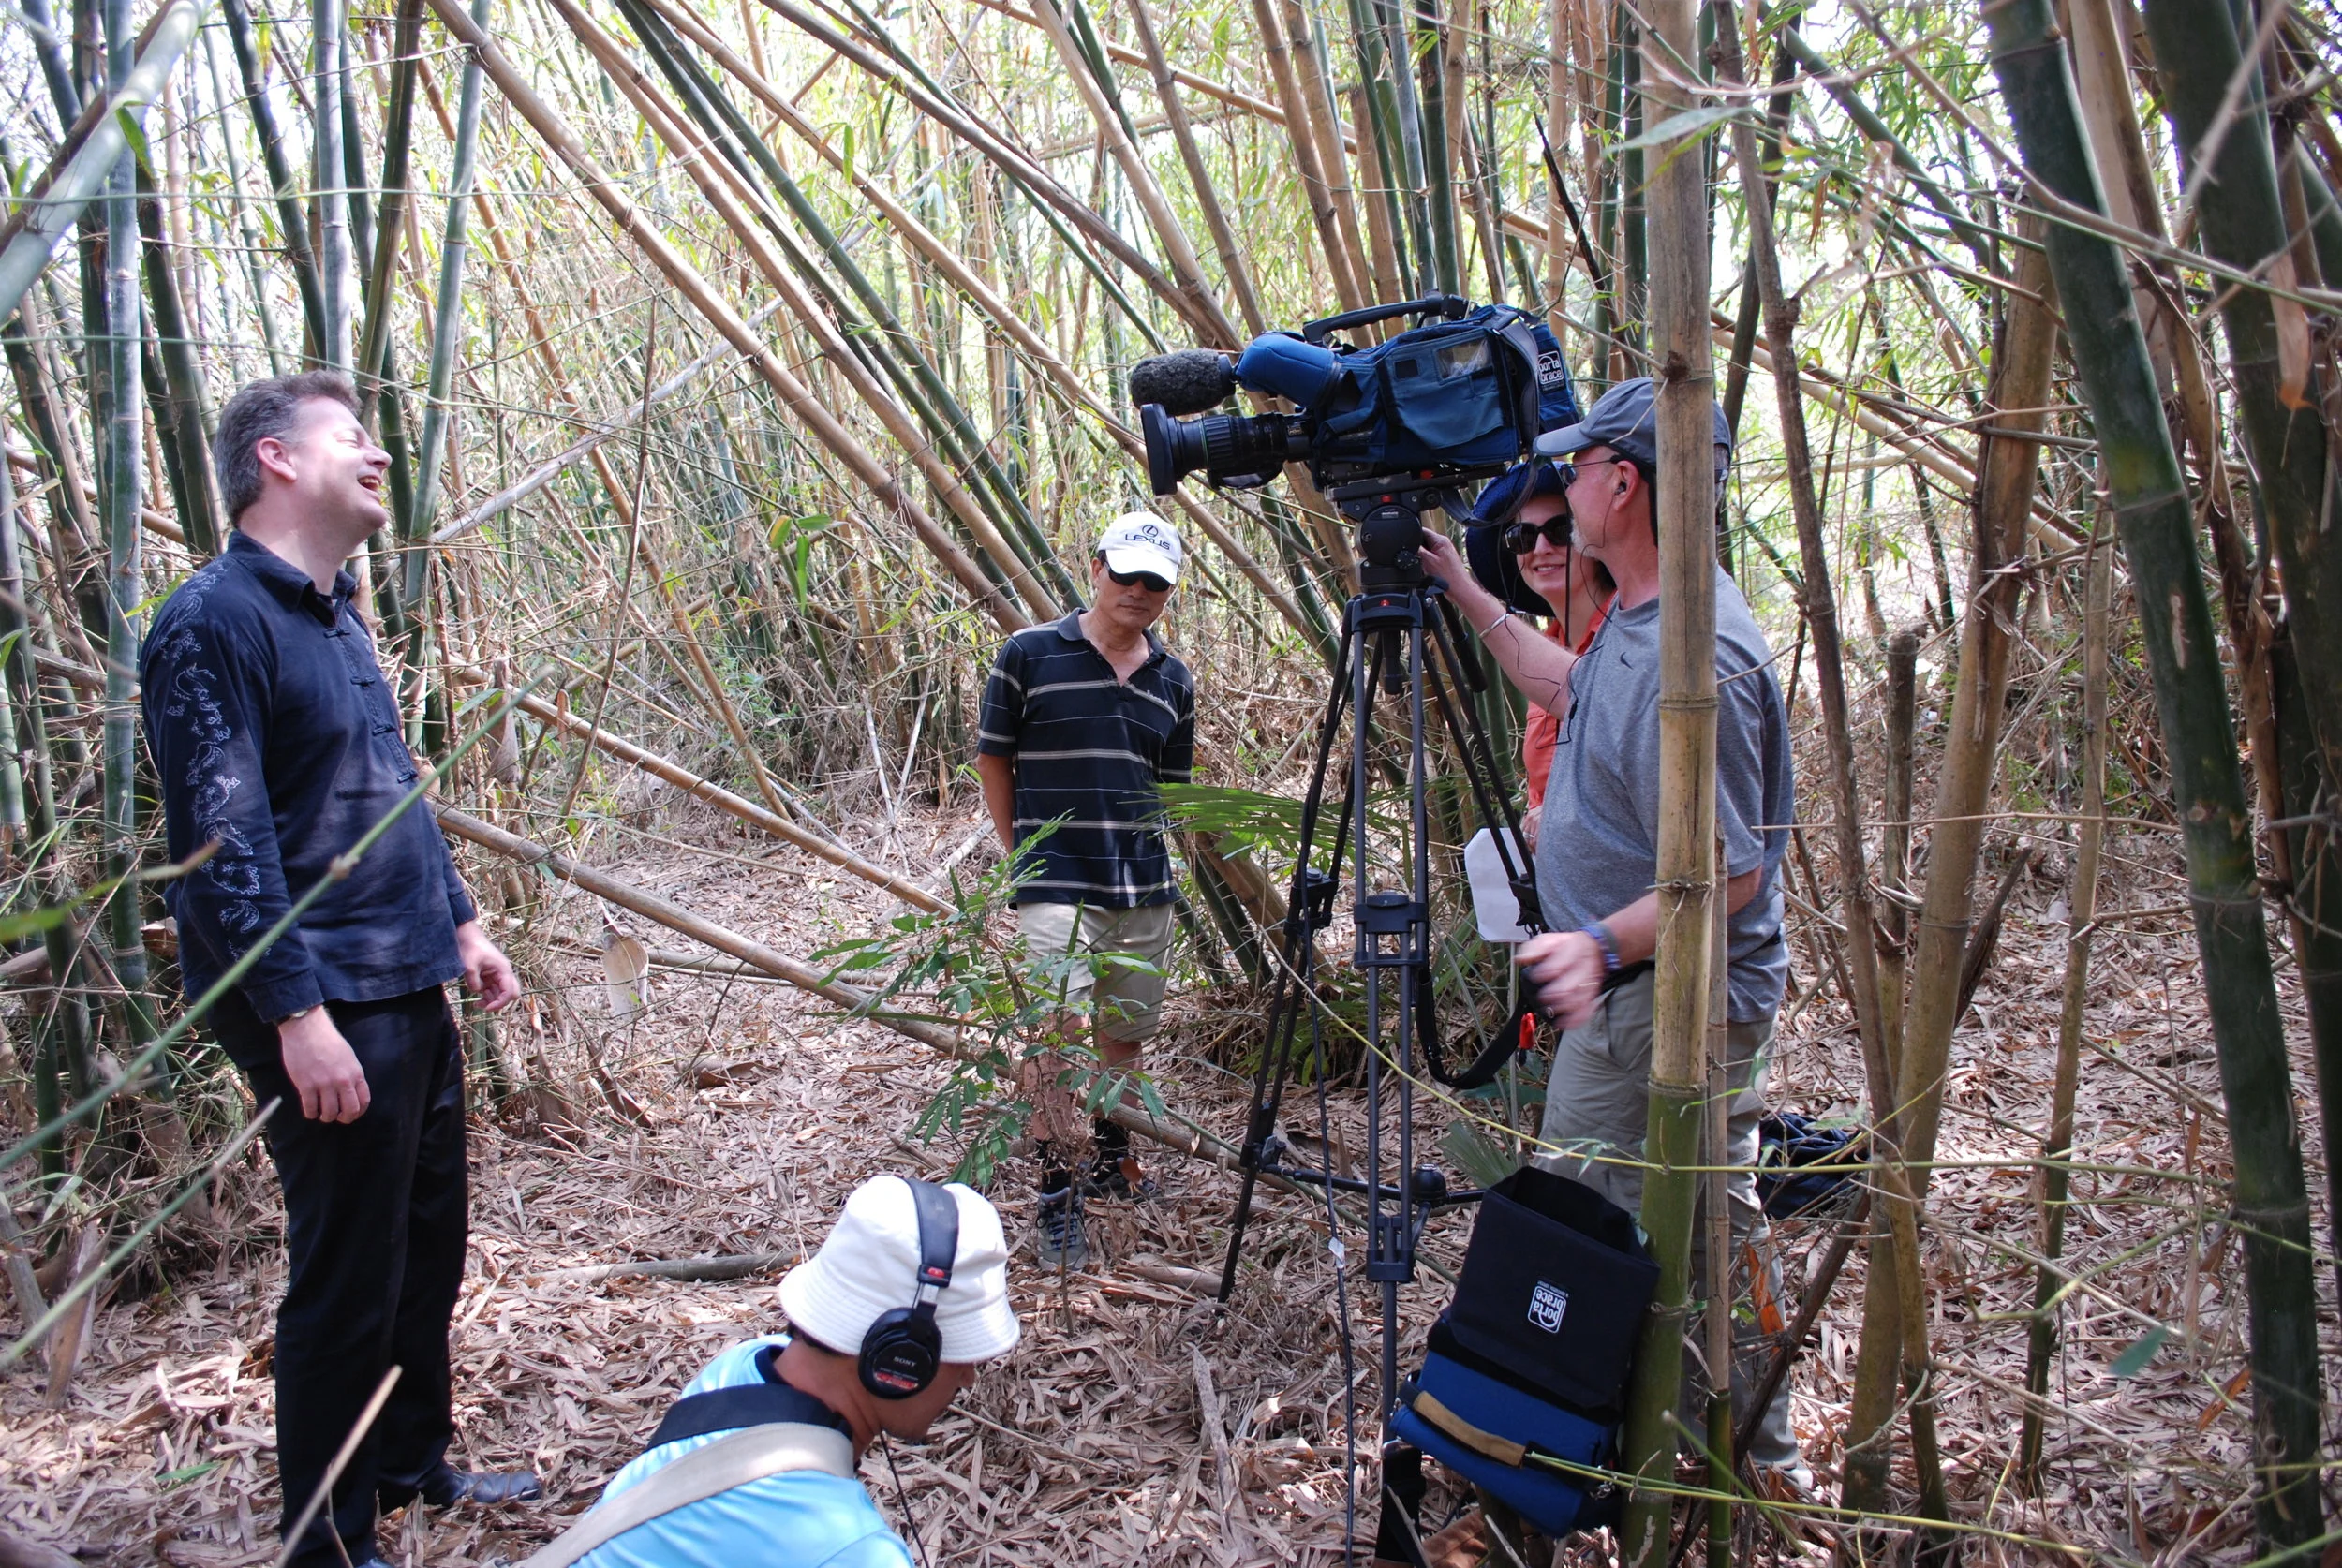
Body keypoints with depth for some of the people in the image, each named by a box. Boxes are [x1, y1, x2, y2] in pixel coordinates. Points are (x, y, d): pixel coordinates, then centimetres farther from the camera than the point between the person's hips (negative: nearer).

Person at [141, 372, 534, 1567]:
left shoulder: (335, 615, 14)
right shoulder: (216, 623, -15)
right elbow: (222, 841, -20)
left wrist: (458, 921, 21)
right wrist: (298, 1015, -22)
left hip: (408, 989, 10)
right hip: (328, 1008, -9)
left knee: (428, 1247, 19)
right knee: (346, 1279, 1)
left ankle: (414, 1466, 37)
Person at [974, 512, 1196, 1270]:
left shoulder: (1174, 681, 8)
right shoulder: (1029, 654, -5)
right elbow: (993, 760, 3)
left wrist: (1146, 854, 10)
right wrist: (1023, 855, 5)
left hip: (1146, 889, 5)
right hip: (1056, 886, -5)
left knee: (1125, 1032, 16)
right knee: (1055, 1032, -15)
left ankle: (1110, 1155, 37)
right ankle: (1056, 1194, -3)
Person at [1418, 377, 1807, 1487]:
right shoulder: (1632, 623, 5)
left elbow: (1731, 871, -27)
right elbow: (1568, 689, 28)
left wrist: (1606, 942, -39)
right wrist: (1466, 595, 26)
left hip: (1685, 1000, -11)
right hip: (1614, 991, 11)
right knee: (1573, 1202, 21)